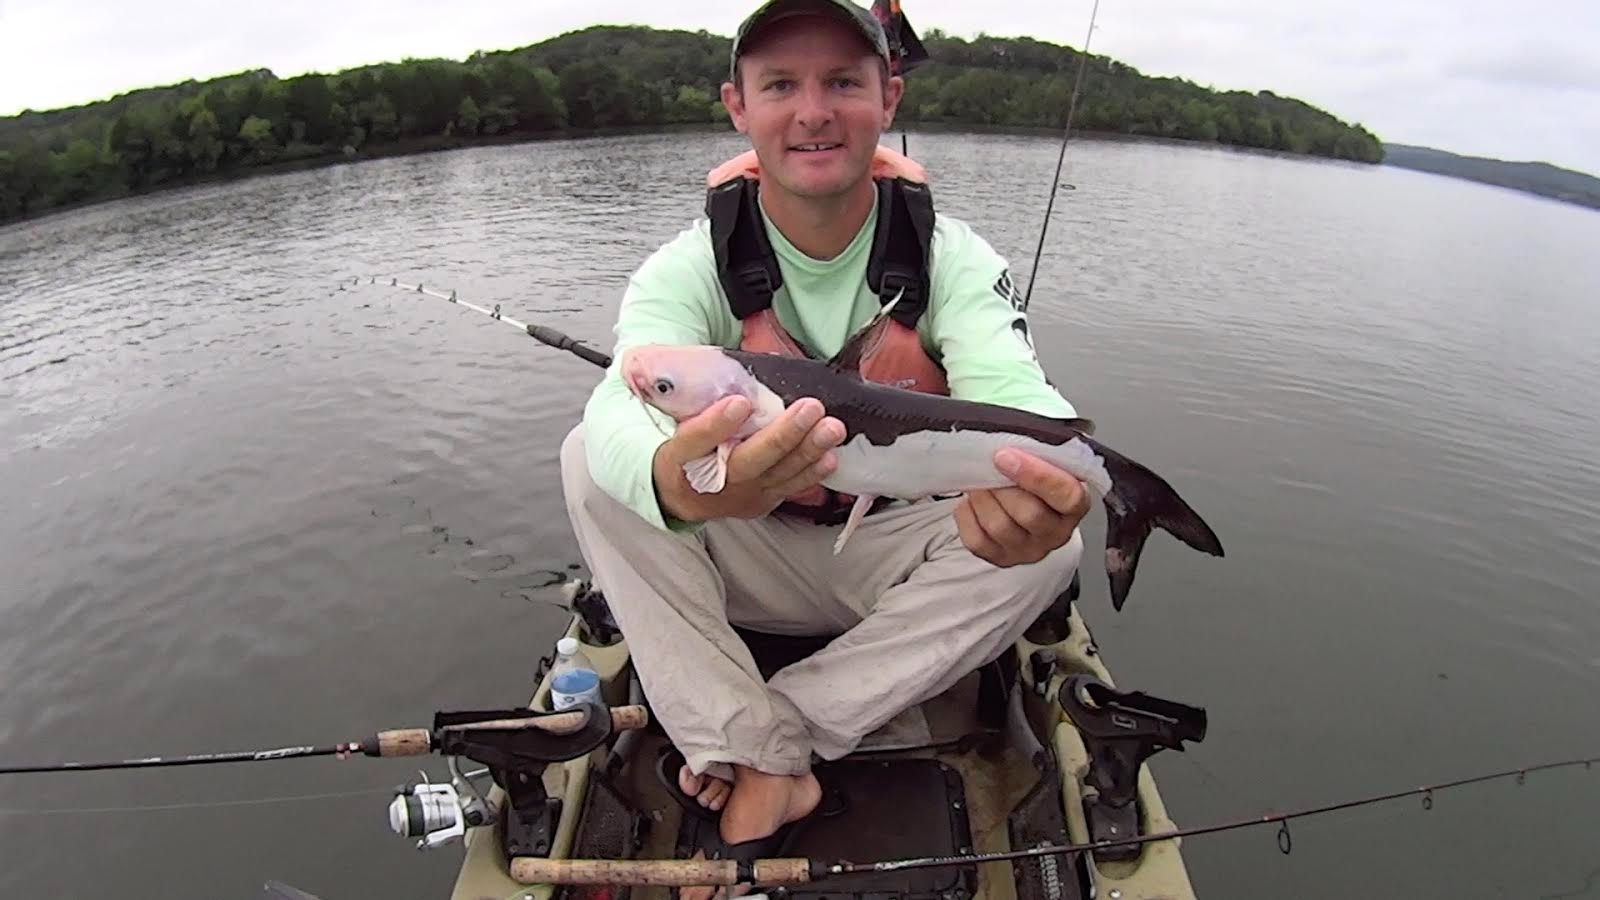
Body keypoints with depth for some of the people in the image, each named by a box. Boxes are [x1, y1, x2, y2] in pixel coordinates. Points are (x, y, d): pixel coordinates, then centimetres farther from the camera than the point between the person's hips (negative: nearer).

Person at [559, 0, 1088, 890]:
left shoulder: (952, 256, -13)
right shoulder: (692, 263, -15)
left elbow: (1015, 394, -31)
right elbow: (622, 407, -35)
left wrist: (1042, 491, -56)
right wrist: (671, 479, -61)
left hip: (891, 562, 1)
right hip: (749, 562, 0)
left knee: (1056, 534, -26)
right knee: (590, 456, -22)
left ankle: (772, 742, -18)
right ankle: (768, 760, -22)